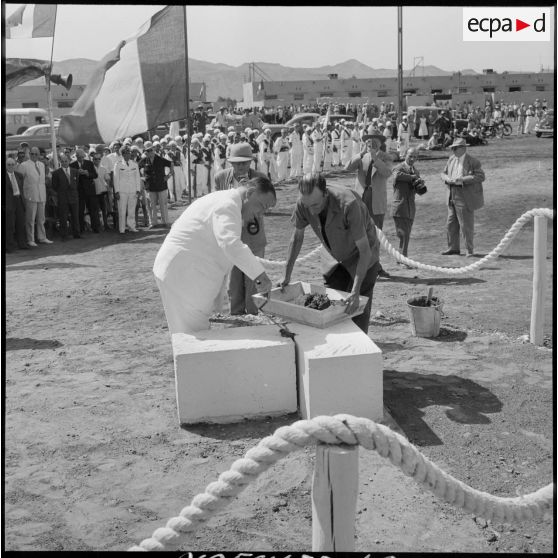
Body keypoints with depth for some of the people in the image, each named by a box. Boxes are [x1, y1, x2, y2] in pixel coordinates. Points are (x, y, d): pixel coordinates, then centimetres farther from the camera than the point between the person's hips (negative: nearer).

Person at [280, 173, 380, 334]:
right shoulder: (303, 203, -21)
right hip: (337, 259, 5)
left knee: (357, 310, -7)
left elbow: (365, 251, -33)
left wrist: (355, 293, -38)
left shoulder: (349, 204, -37)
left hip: (362, 257, -5)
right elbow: (297, 238, -4)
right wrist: (287, 276, -4)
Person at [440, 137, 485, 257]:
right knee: (451, 224, 11)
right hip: (452, 197, 7)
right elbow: (443, 173, 17)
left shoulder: (472, 161, -10)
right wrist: (448, 179, -8)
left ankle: (470, 249, 9)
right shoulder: (451, 159, 10)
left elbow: (481, 176, -15)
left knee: (466, 225, -3)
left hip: (465, 198, -7)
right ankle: (453, 248, 23)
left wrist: (463, 179, -23)